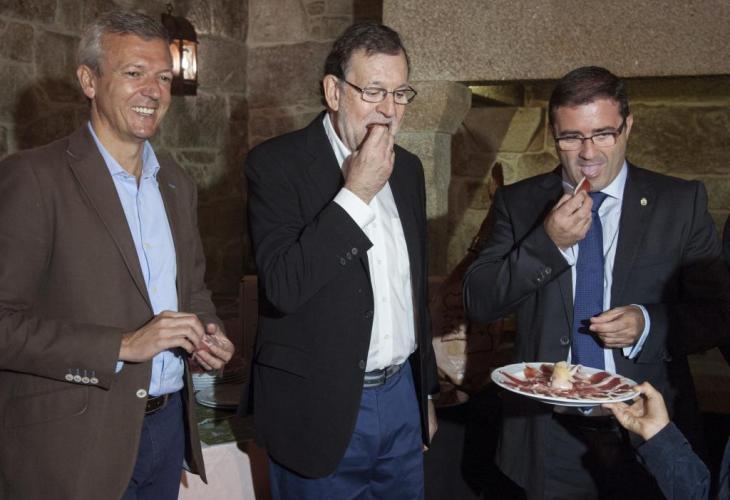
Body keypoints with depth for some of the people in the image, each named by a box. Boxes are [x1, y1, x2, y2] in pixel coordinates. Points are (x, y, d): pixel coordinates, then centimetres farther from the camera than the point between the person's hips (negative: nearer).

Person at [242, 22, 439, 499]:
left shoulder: (408, 168, 7)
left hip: (401, 395, 6)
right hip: (321, 407, -5)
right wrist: (355, 192, -23)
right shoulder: (276, 163, -12)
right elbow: (283, 286, -24)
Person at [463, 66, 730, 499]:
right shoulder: (518, 203, -1)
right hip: (548, 435, 1)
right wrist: (547, 242, -20)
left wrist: (648, 324, -19)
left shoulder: (682, 203, -3)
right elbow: (478, 303, -7)